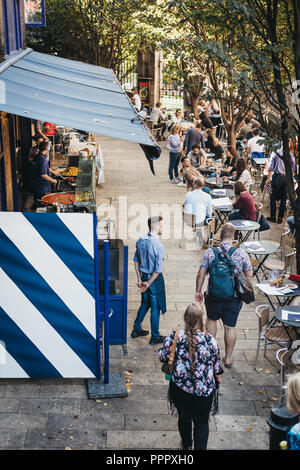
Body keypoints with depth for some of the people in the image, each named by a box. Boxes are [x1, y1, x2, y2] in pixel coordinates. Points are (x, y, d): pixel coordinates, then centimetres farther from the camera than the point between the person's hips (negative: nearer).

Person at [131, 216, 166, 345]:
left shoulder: (140, 241, -2)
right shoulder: (158, 245, -23)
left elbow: (136, 260, 5)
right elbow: (158, 270, -23)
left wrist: (139, 279, 8)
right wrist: (148, 283, -12)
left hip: (144, 277, 7)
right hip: (154, 279, -7)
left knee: (145, 304, 24)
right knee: (155, 308, 7)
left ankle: (136, 330, 35)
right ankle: (155, 337, 19)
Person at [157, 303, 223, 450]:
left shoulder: (174, 337, -17)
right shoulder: (210, 341, -17)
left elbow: (162, 356, -5)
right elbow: (216, 366, -5)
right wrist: (218, 378, 16)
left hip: (180, 388, 2)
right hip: (204, 391, -2)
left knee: (184, 416, 27)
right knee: (202, 422, 19)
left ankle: (186, 444, 49)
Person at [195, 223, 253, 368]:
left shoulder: (210, 252, -10)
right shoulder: (241, 253, -9)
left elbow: (201, 274, -7)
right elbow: (249, 276, -2)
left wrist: (198, 291, 6)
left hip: (213, 296, 0)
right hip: (234, 298, 0)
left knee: (211, 319, 25)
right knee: (230, 327, 11)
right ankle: (228, 358, 22)